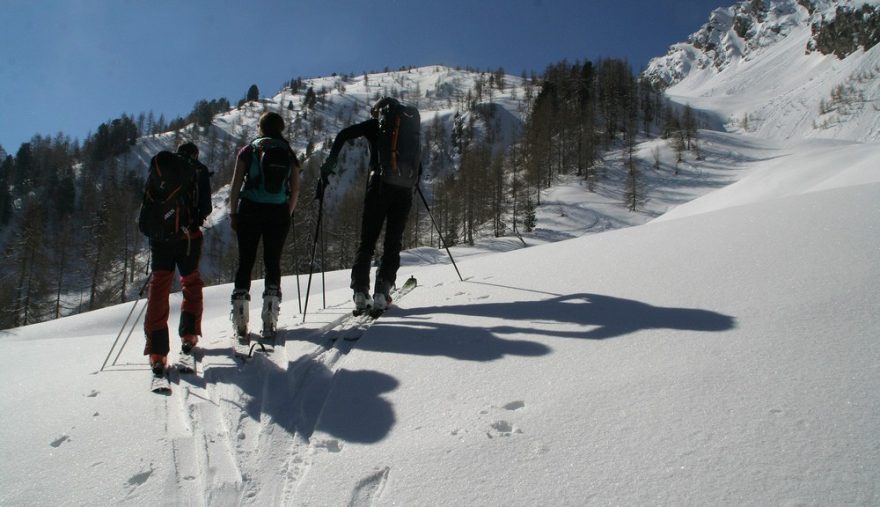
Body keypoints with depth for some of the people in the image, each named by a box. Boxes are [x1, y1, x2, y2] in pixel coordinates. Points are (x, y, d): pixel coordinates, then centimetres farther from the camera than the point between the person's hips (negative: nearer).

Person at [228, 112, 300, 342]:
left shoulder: (249, 150, 3)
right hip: (278, 213, 1)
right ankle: (269, 322, 4)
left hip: (250, 211, -1)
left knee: (245, 262, 4)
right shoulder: (289, 154, 8)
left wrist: (233, 213, 5)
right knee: (273, 262, 8)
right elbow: (295, 189, 5)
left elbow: (236, 184, -1)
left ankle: (240, 323, 0)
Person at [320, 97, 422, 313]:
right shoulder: (411, 122, 23)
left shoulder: (375, 124, 12)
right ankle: (382, 292, -6)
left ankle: (360, 292, -7)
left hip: (380, 185, -2)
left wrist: (328, 165, 3)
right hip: (405, 190, 2)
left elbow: (344, 135, 1)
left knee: (367, 241, 4)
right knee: (393, 243, 7)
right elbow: (418, 158, 26)